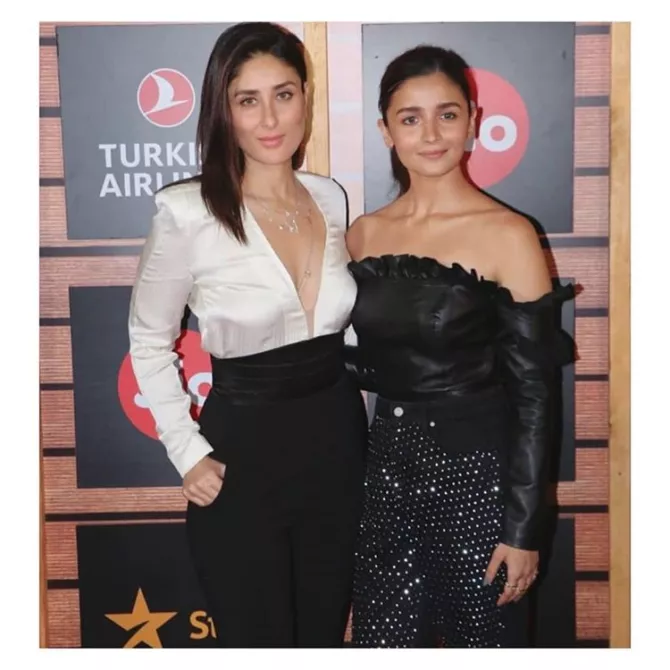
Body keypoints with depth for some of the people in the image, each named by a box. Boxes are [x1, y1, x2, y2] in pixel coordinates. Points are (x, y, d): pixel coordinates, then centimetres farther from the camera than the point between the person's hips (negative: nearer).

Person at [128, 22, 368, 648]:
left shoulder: (330, 198, 0)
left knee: (325, 636, 21)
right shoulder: (187, 211, -15)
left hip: (337, 440, 5)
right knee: (258, 642, 12)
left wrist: (344, 413, 9)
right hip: (244, 451, -5)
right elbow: (148, 342, -3)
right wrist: (188, 453, -8)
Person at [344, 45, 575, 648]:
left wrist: (524, 528, -11)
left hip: (476, 472, -4)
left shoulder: (507, 235, -10)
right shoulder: (362, 235, 4)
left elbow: (534, 394, -10)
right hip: (386, 469, 4)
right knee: (383, 641, 14)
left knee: (483, 638, 13)